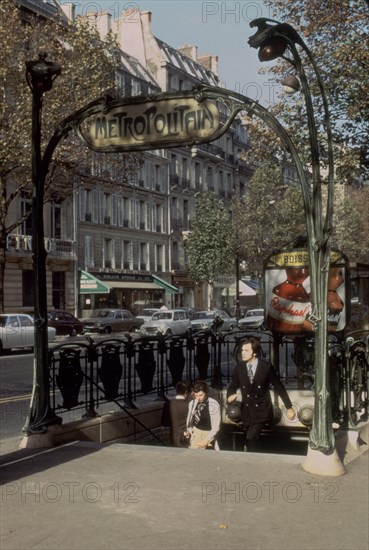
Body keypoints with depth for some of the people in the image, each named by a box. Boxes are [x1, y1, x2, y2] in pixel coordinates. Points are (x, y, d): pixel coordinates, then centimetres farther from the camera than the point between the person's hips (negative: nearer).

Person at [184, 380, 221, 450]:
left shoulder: (214, 405, -15)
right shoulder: (192, 403, 0)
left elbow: (216, 427, -11)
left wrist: (207, 439, -18)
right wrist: (188, 431, -4)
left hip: (209, 434, -4)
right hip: (196, 434, 4)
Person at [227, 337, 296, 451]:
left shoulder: (266, 367, -9)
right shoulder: (239, 367, -1)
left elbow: (279, 387, -1)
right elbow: (233, 386, 8)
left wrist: (289, 407, 3)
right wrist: (231, 395, -16)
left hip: (261, 411, -4)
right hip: (246, 411, 4)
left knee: (251, 437, -21)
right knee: (250, 441, 8)